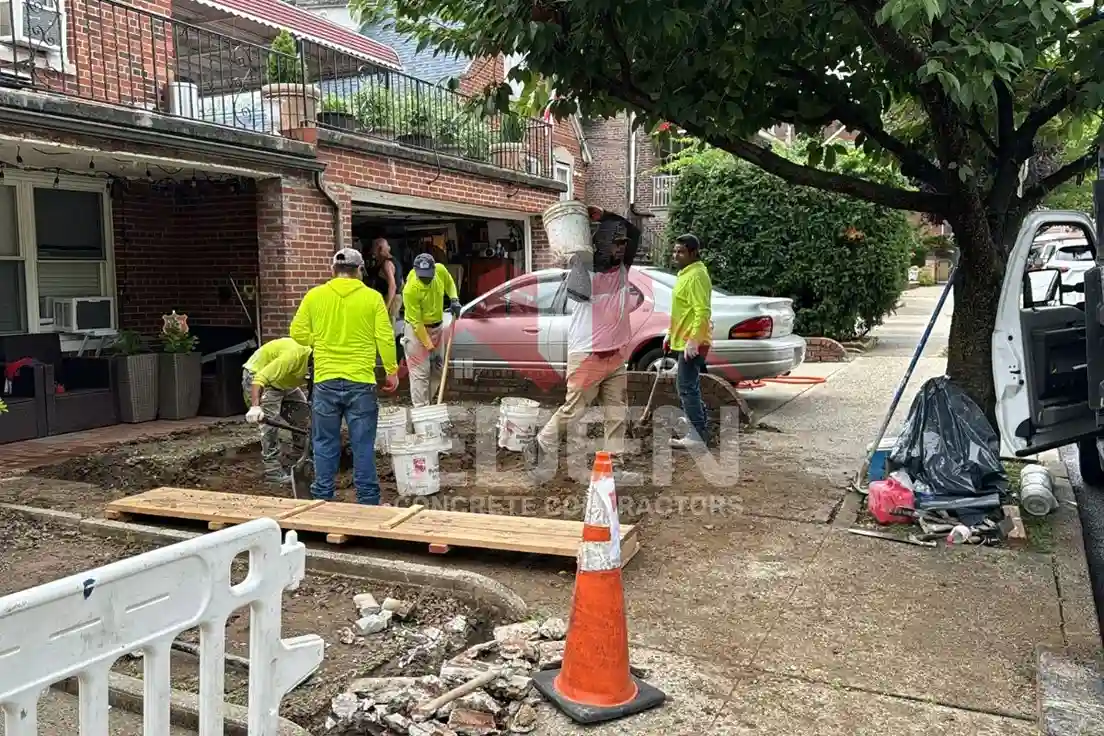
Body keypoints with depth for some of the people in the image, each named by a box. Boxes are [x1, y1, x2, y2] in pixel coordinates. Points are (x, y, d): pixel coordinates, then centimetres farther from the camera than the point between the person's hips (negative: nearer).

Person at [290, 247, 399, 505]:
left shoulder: (315, 295, 2)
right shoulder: (372, 297, -2)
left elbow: (298, 333, 5)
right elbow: (385, 338, -4)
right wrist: (392, 371, 5)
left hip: (325, 381, 1)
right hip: (361, 382, -1)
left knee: (325, 444, 11)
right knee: (363, 445, 6)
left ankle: (323, 499, 17)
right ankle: (367, 501, 12)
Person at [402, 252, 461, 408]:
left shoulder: (440, 270, -14)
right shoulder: (410, 290, -29)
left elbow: (449, 283, 12)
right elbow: (417, 323, -23)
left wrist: (454, 299, -6)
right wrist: (430, 348, -21)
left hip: (437, 327, 6)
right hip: (416, 330, -6)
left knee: (437, 370, 14)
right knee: (420, 373, -8)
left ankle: (428, 404, 28)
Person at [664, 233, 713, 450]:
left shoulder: (696, 276, -16)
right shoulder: (686, 274, 17)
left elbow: (703, 311, -24)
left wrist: (693, 340, -28)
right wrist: (670, 334, 24)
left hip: (691, 343, -11)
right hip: (684, 341, 11)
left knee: (687, 388, -9)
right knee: (690, 388, 15)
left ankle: (698, 436, -5)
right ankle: (698, 432, 22)